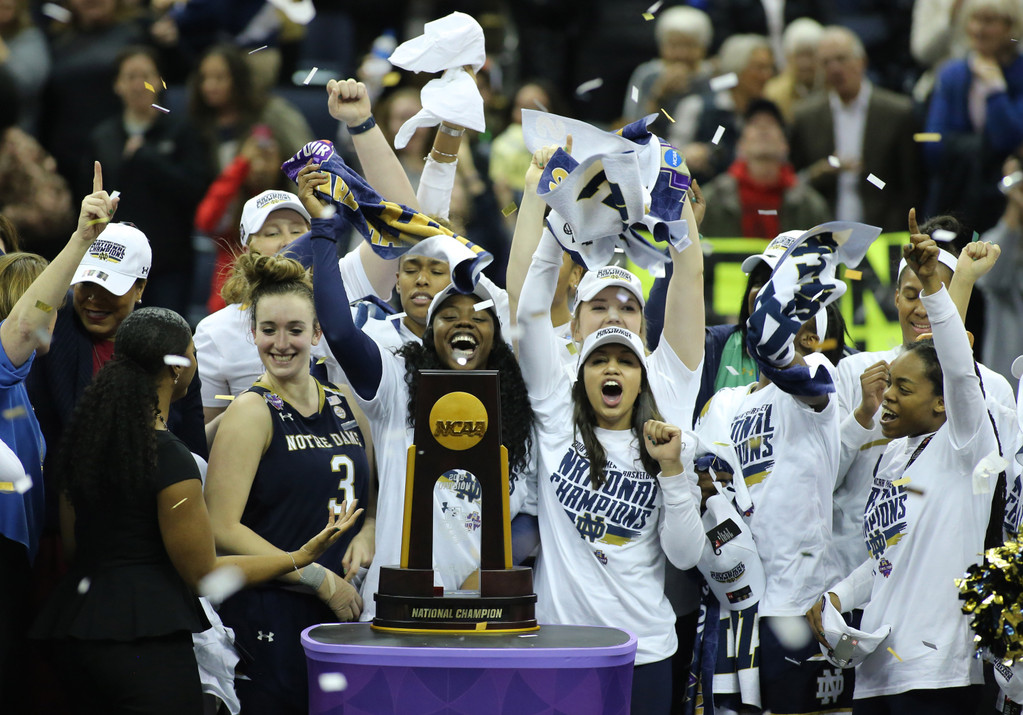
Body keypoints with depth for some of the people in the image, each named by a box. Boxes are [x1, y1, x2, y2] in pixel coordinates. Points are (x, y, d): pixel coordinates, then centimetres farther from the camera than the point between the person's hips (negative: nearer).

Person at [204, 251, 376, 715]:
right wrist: (320, 580, -14)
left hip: (341, 611, 6)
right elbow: (221, 529, -14)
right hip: (270, 618, -6)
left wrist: (367, 533, 2)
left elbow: (375, 495, 26)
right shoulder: (253, 412, -5)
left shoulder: (343, 407, 13)